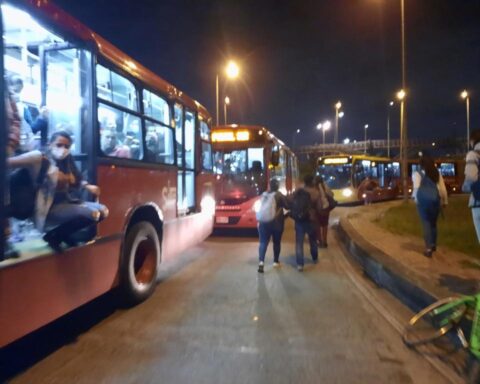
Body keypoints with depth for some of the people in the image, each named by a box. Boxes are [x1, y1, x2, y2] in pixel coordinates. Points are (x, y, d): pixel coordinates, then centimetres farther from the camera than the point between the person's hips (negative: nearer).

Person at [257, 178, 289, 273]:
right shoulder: (280, 195, -6)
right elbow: (287, 207, 0)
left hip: (264, 221, 2)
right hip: (277, 222, -2)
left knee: (263, 242, -2)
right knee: (276, 242, 12)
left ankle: (261, 261, -18)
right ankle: (276, 261, 21)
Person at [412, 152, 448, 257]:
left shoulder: (417, 173, -5)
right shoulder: (437, 173, 7)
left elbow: (416, 188, -13)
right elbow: (442, 188, 6)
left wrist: (415, 198, 3)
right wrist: (445, 200, 14)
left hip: (423, 200, -4)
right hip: (435, 199, 4)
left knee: (426, 223, -1)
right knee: (433, 222, 17)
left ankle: (428, 248, -4)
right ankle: (433, 245, 30)